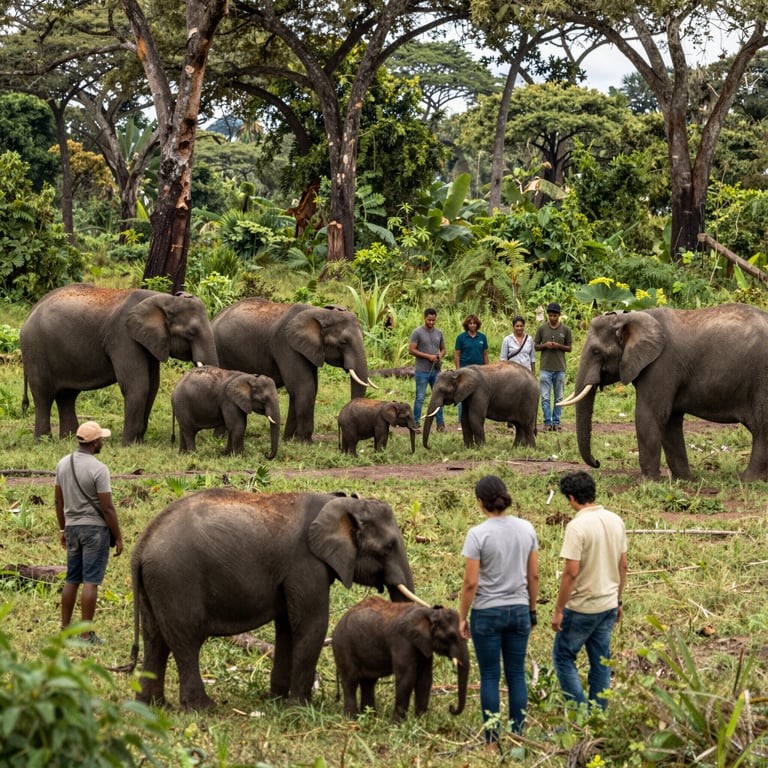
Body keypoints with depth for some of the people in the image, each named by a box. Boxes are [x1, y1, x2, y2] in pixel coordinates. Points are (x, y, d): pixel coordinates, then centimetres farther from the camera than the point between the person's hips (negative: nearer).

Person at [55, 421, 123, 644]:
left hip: (72, 526, 6)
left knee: (72, 579, 13)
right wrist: (118, 537, -7)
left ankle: (65, 629, 15)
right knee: (91, 581, -4)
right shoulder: (98, 469, -16)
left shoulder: (63, 464, 4)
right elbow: (108, 508, -15)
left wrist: (63, 529, 21)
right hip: (95, 527, -6)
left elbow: (59, 500, 11)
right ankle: (86, 634, -3)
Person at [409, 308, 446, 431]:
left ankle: (440, 423, 12)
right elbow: (411, 350, -11)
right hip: (422, 371, -5)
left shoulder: (438, 332, 10)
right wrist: (428, 356, -16)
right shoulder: (417, 332, -6)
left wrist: (440, 356, -6)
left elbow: (443, 349, 19)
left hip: (436, 371, 5)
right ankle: (416, 423, 3)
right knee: (420, 398, -3)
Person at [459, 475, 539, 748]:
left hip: (487, 613, -4)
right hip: (519, 611, 4)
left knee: (489, 677, 5)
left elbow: (470, 583, -13)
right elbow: (534, 575, 5)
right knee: (516, 675, 10)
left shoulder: (478, 534, -15)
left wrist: (462, 617, -2)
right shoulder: (526, 529, -1)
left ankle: (492, 742, 9)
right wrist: (531, 608, 17)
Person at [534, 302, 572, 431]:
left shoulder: (566, 330, 3)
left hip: (560, 368, 1)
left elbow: (569, 348, 6)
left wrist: (559, 346, -13)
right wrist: (545, 345, -13)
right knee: (545, 397, -2)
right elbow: (535, 347, 8)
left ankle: (556, 422, 10)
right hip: (545, 367, 0)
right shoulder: (541, 329, 3)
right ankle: (547, 422, 2)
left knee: (559, 397, 5)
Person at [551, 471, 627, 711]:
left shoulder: (577, 526, -20)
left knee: (563, 657, 7)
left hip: (582, 608, -7)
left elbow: (571, 573, -21)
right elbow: (622, 566, 10)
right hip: (609, 605, 7)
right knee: (601, 662, 14)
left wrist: (558, 610, -13)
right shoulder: (615, 521, 3)